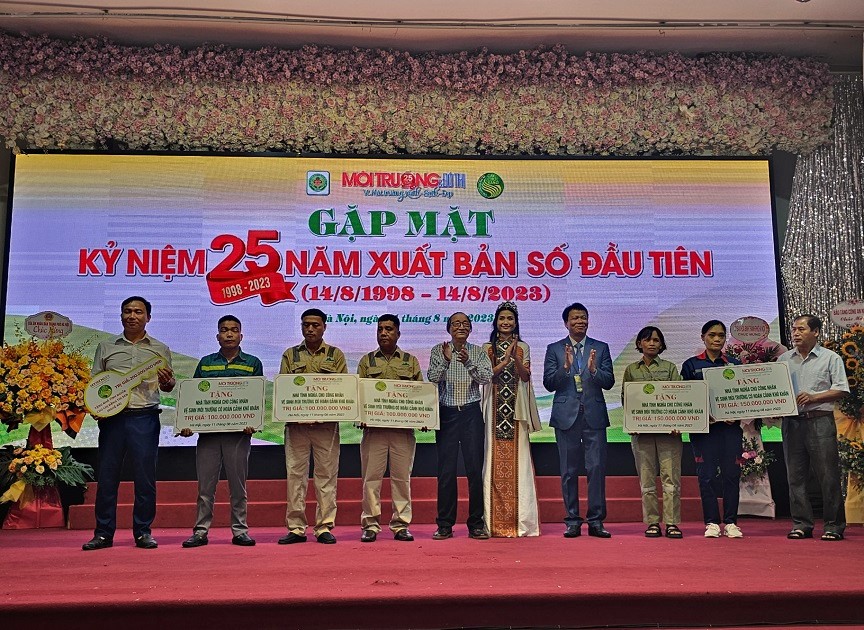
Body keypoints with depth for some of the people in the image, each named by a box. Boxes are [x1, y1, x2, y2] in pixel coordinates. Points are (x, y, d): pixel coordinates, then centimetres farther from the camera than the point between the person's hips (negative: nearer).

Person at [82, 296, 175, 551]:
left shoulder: (160, 349, 11)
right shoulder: (106, 347, 13)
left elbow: (168, 386, 13)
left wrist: (167, 381, -10)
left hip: (145, 417, -1)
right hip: (111, 416, 1)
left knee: (145, 477, 1)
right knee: (107, 475, 3)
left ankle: (143, 532, 11)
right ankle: (103, 533, 13)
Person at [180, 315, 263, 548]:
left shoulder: (253, 363, 8)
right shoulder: (205, 363, 13)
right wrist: (187, 423, -2)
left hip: (238, 432, -1)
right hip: (208, 431, 1)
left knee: (238, 485, 5)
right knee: (205, 485, 4)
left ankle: (240, 530, 12)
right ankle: (200, 531, 11)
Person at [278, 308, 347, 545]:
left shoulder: (336, 355, 10)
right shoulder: (290, 355, 13)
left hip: (327, 424, -1)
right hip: (296, 423, 1)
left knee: (326, 475, 1)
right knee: (295, 474, 2)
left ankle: (324, 527, 8)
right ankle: (296, 528, 8)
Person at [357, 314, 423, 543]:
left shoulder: (411, 361, 11)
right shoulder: (366, 361, 12)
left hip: (404, 427, 0)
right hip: (373, 427, 0)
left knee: (402, 477, 3)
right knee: (371, 476, 0)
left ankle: (401, 525, 11)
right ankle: (370, 525, 7)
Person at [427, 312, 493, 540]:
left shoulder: (478, 352, 6)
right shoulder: (438, 351, 5)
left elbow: (487, 378, -7)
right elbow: (432, 378, -6)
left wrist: (468, 362, -22)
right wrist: (445, 360, -21)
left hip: (471, 413, 0)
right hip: (447, 413, 0)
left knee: (475, 469, 1)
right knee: (446, 471, 2)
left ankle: (476, 524, 10)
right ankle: (445, 525, 10)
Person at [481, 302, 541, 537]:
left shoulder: (523, 347, 11)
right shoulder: (487, 348, 9)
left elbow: (525, 376, 0)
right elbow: (487, 375, -4)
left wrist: (515, 357, -14)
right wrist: (506, 358, -14)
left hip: (516, 410, 0)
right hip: (494, 410, 0)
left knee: (518, 462, -3)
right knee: (494, 462, -3)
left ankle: (520, 521, 1)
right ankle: (494, 522, 1)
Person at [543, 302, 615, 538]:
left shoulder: (601, 348, 9)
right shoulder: (554, 349, 6)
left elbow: (609, 382, 1)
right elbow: (549, 384, -2)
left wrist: (593, 369, -17)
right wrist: (566, 366, -17)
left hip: (594, 415, 0)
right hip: (566, 416, 0)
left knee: (597, 467, -2)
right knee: (569, 470, 5)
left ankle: (596, 521, 8)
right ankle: (573, 521, 14)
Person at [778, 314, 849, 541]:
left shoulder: (831, 358, 4)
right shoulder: (784, 359, 15)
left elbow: (841, 390, -3)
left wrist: (813, 397, -15)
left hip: (820, 421, -4)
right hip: (791, 422, 4)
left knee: (828, 476, -2)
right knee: (795, 475, 5)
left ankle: (834, 525, 7)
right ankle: (801, 524, 12)